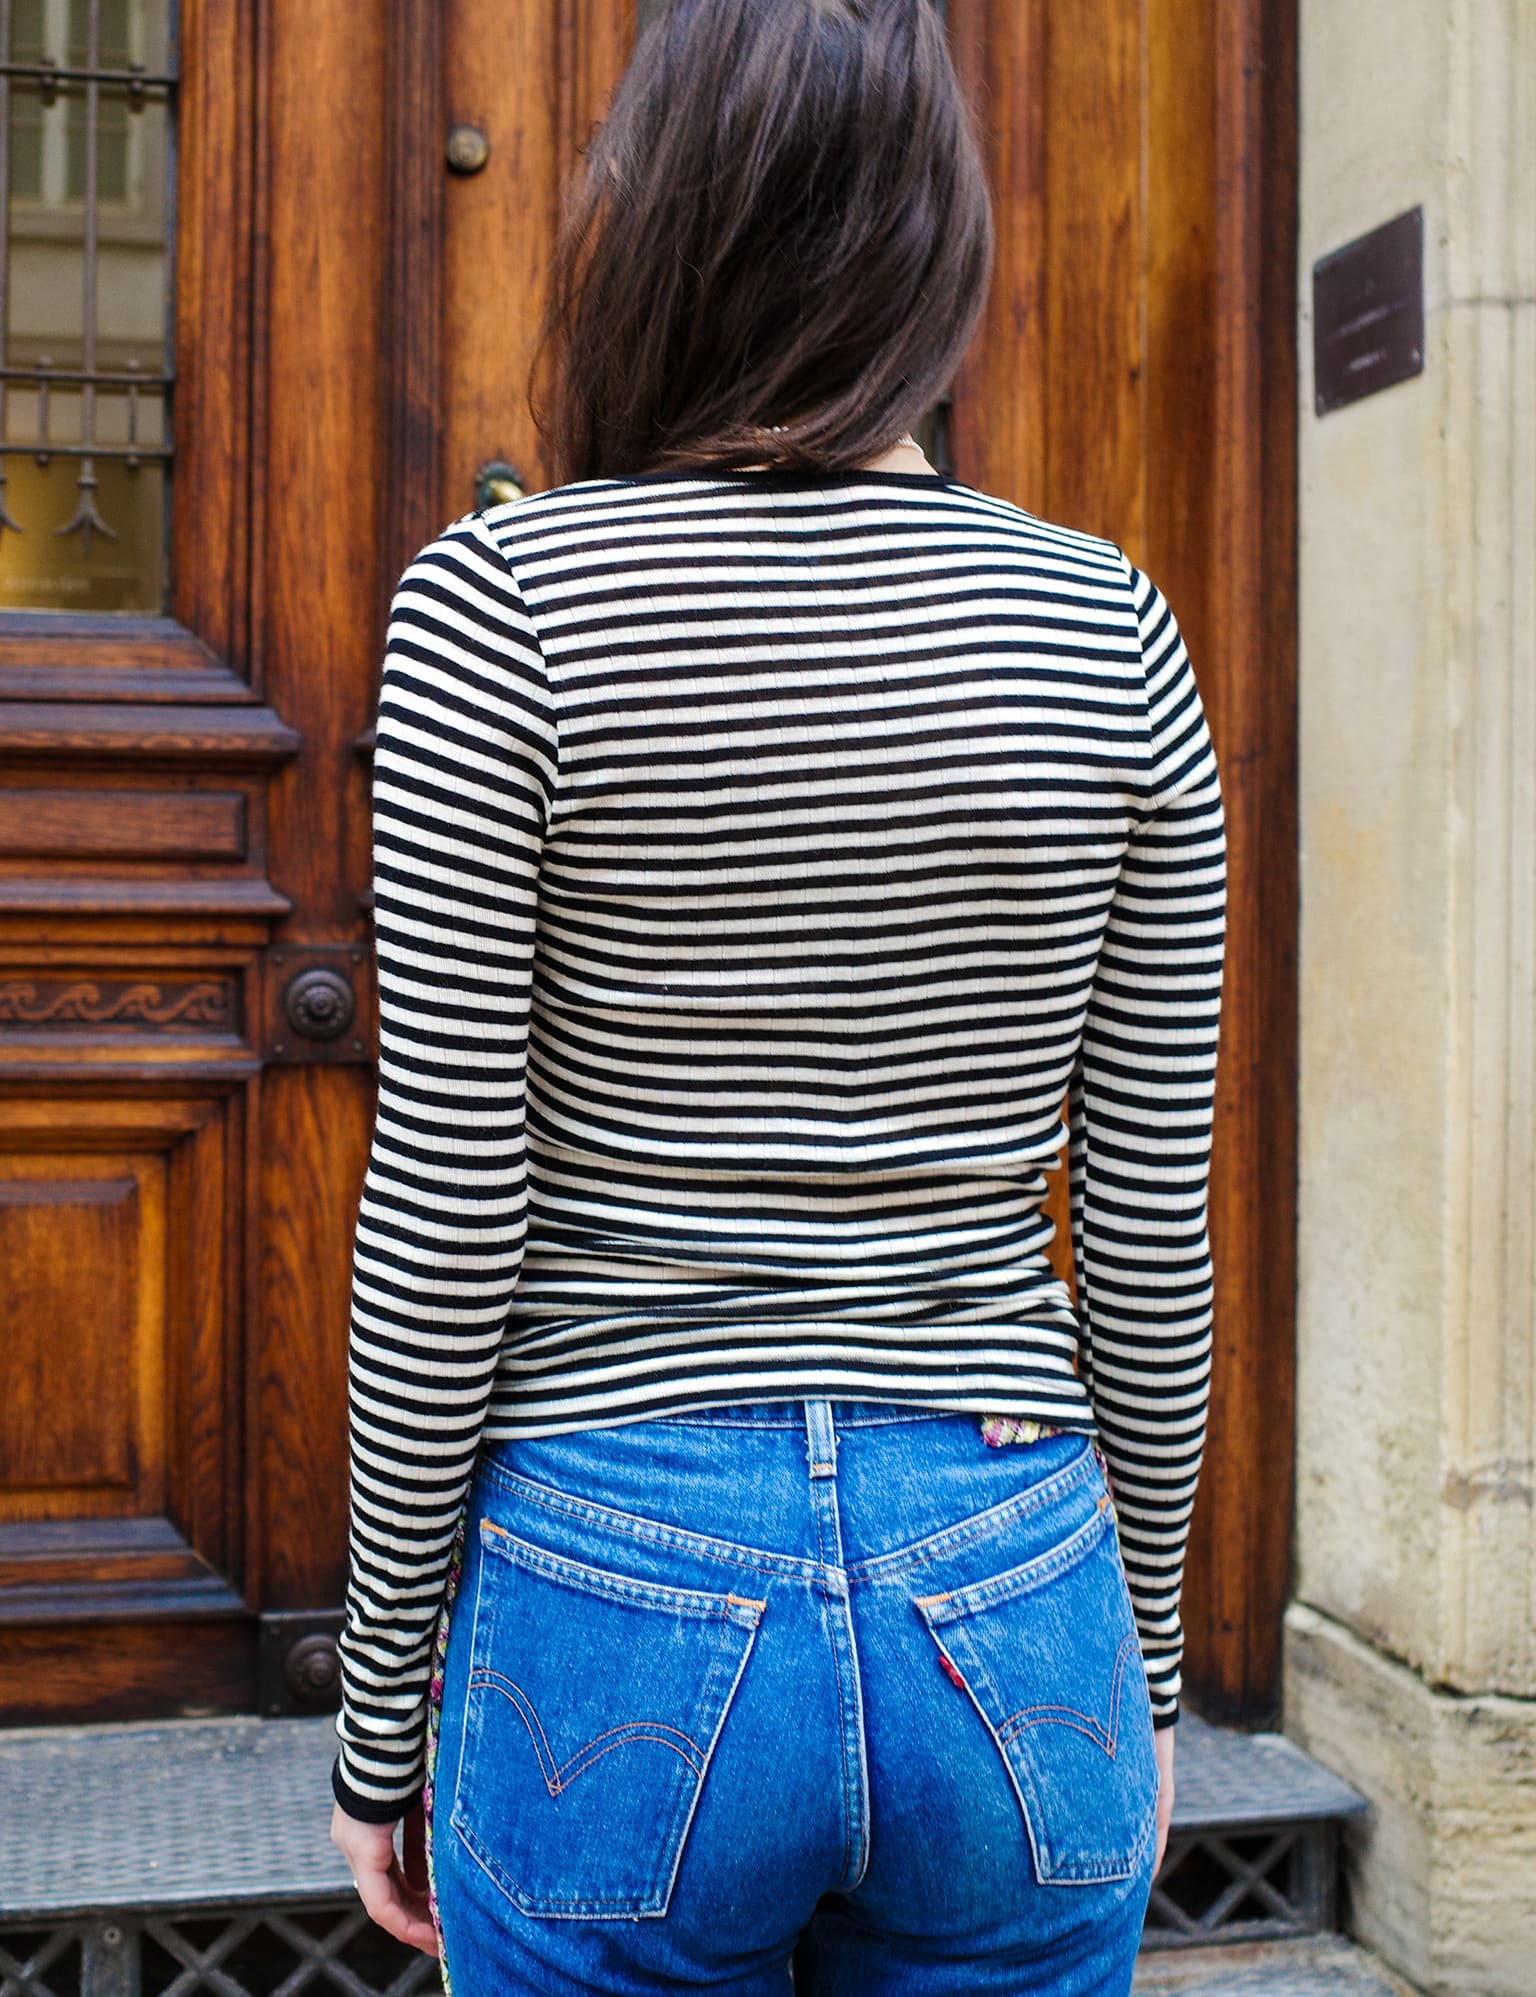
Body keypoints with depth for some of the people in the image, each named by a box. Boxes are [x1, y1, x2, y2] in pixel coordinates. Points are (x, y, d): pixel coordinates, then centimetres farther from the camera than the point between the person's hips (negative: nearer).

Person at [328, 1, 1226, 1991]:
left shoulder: (499, 602, -9)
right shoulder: (1106, 629, -1)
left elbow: (443, 1224, -9)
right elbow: (1153, 1236, 2)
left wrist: (383, 1705, 3)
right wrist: (1141, 1662, 14)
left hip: (621, 1605, -2)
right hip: (1006, 1613, 3)